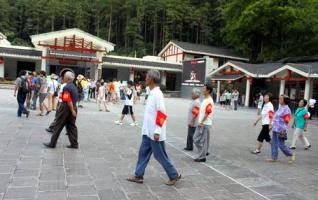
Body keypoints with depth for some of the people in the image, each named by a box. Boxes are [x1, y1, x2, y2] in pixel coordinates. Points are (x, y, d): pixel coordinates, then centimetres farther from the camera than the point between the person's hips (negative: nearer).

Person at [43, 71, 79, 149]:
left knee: (58, 126, 3)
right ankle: (74, 144, 9)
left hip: (66, 108, -8)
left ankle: (52, 143, 11)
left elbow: (68, 100, -22)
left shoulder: (66, 87, -16)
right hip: (73, 107, 8)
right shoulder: (74, 87, 11)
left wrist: (72, 110, -19)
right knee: (72, 126, 10)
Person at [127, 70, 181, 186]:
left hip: (155, 133, -9)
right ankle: (138, 176, 25)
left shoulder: (157, 93, -19)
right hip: (148, 131, 9)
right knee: (143, 153, 14)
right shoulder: (152, 93, 10)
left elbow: (161, 114, -23)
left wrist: (157, 131, -24)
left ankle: (174, 176, 18)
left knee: (160, 156, 3)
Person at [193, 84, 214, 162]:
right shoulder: (205, 100, 14)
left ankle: (202, 157, 7)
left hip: (205, 124, -10)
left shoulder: (209, 101, -15)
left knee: (204, 140, -2)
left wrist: (201, 122, -21)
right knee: (196, 138, 14)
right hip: (201, 123, 10)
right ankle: (204, 152, 24)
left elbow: (207, 113, -21)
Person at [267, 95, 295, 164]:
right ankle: (274, 158, 17)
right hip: (275, 129, 9)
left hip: (281, 130, -9)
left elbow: (286, 121, -16)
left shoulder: (286, 109, -13)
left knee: (281, 145, -4)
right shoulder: (280, 108, 13)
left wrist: (284, 130, -19)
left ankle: (291, 155, 14)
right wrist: (273, 126, 19)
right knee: (274, 143, 9)